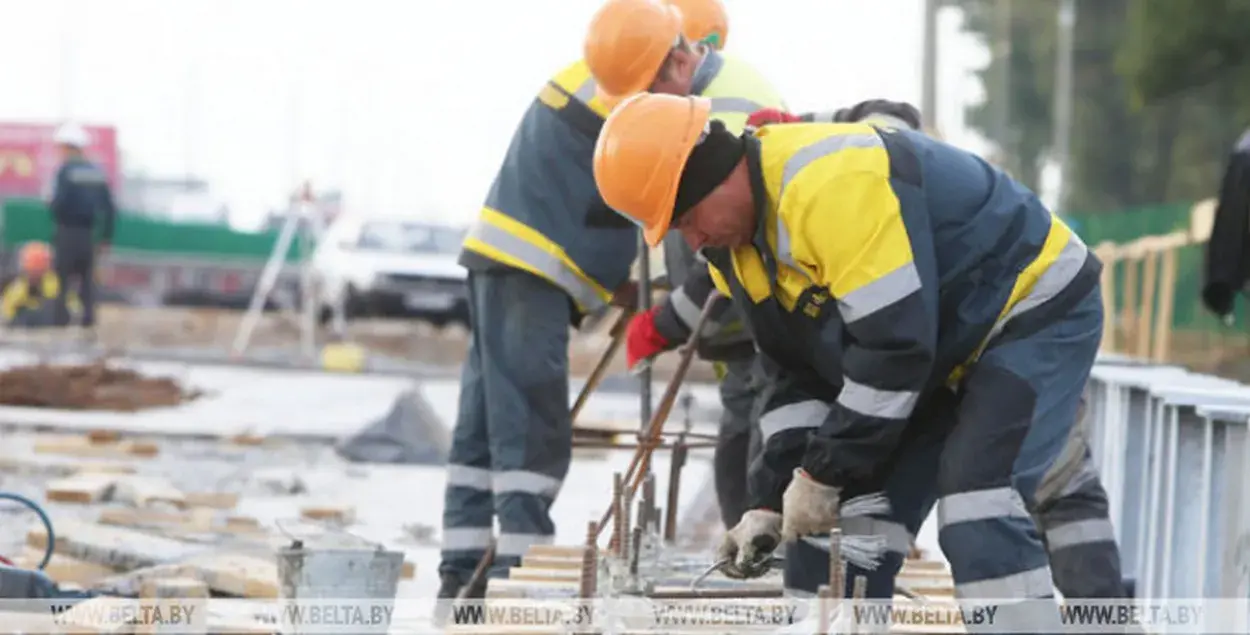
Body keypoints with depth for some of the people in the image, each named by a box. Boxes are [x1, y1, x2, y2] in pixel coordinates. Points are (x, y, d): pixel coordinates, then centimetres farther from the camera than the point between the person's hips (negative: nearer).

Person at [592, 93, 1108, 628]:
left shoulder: (831, 181, -32)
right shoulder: (737, 244, -1)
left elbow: (896, 341, -32)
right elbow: (798, 373, 7)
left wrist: (824, 473, -23)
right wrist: (772, 499, -3)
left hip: (1034, 308, -10)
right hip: (947, 354, 10)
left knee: (977, 510, -25)